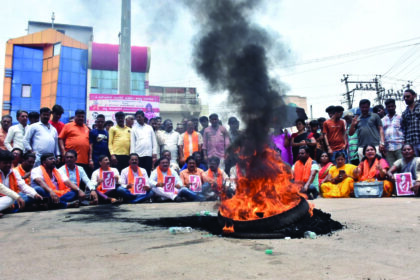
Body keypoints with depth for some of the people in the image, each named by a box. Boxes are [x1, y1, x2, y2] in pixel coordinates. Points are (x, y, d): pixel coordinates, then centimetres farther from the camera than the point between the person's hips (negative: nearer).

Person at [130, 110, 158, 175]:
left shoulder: (149, 128, 11)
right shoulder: (134, 128, 7)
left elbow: (154, 141, 10)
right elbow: (132, 143, 3)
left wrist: (154, 153, 1)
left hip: (149, 154, 1)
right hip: (138, 154, -1)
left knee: (148, 172, 1)